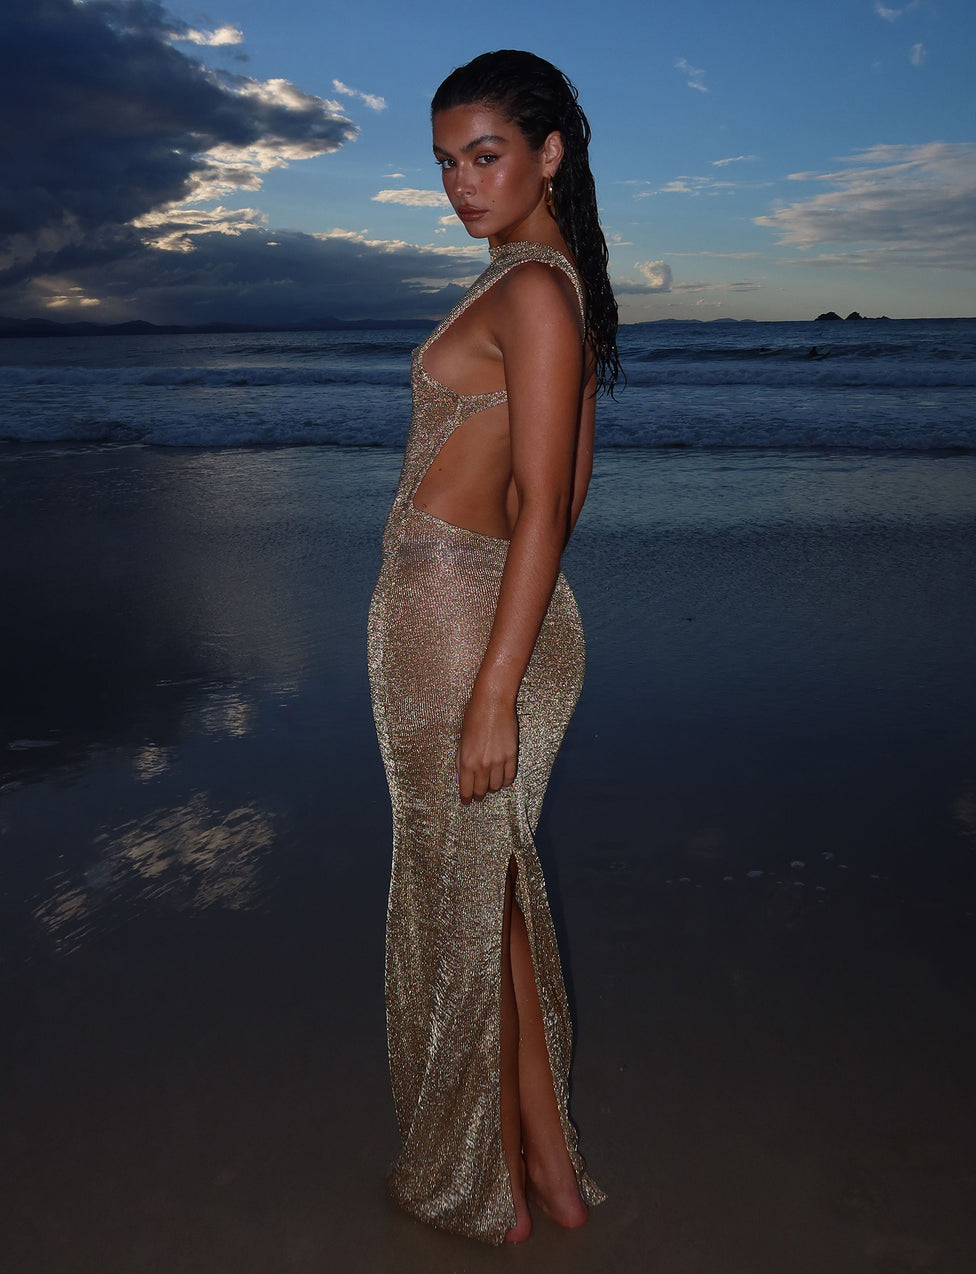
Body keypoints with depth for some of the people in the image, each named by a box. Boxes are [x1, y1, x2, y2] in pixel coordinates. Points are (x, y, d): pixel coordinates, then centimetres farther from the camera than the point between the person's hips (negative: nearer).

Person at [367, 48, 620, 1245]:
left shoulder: (533, 291, -14)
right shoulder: (557, 283, 15)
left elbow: (542, 504, -20)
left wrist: (492, 696, -21)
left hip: (463, 618, -10)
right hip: (464, 608, 10)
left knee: (463, 904, 5)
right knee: (495, 892, 17)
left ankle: (482, 1189, 27)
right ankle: (549, 1164, 33)